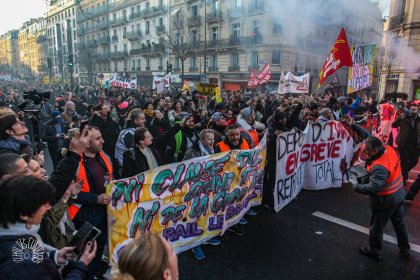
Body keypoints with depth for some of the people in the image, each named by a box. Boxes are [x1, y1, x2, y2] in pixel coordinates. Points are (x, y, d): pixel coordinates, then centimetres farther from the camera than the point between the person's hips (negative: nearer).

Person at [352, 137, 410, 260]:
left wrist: (356, 187, -26)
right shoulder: (389, 149, -12)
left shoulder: (379, 167, -37)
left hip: (385, 201, -9)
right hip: (399, 195, 9)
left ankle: (374, 251, 34)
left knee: (377, 226, 14)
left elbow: (373, 188, -40)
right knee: (399, 223, 27)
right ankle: (405, 249, 47)